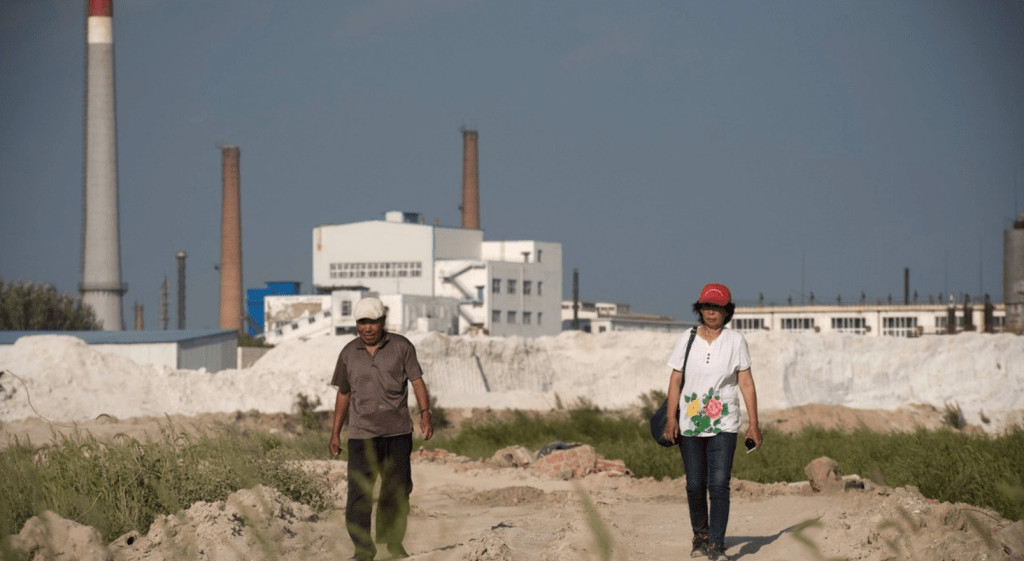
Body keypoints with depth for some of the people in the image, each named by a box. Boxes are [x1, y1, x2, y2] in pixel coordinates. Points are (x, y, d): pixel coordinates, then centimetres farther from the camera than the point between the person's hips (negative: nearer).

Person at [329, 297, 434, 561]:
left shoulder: (401, 347, 1)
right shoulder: (349, 353, 6)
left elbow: (417, 381, -1)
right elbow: (343, 394, 13)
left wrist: (425, 414, -16)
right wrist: (335, 434, 12)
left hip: (398, 432, 0)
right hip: (362, 433, 0)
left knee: (397, 489, 6)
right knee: (359, 491, -10)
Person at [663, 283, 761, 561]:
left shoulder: (735, 341, 0)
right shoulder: (687, 340, 3)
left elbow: (746, 383, 1)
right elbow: (675, 381, 2)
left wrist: (754, 423, -3)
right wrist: (671, 418, -9)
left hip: (723, 425, -2)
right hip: (690, 424, 2)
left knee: (719, 484, -12)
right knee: (695, 485, 6)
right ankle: (700, 535, 27)